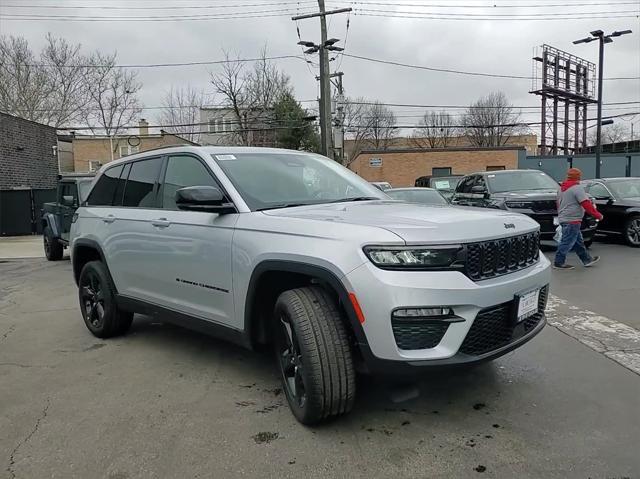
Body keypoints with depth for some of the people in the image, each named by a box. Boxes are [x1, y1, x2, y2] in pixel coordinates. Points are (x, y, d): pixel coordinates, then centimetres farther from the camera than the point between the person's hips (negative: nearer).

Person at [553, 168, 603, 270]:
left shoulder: (562, 188, 14)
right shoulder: (577, 188, -13)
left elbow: (559, 204, 22)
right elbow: (586, 204, -17)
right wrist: (598, 215, -10)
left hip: (563, 219, 10)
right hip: (572, 220, -10)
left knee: (578, 242, 16)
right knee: (567, 242, -4)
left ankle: (587, 259, 24)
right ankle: (559, 263, -1)